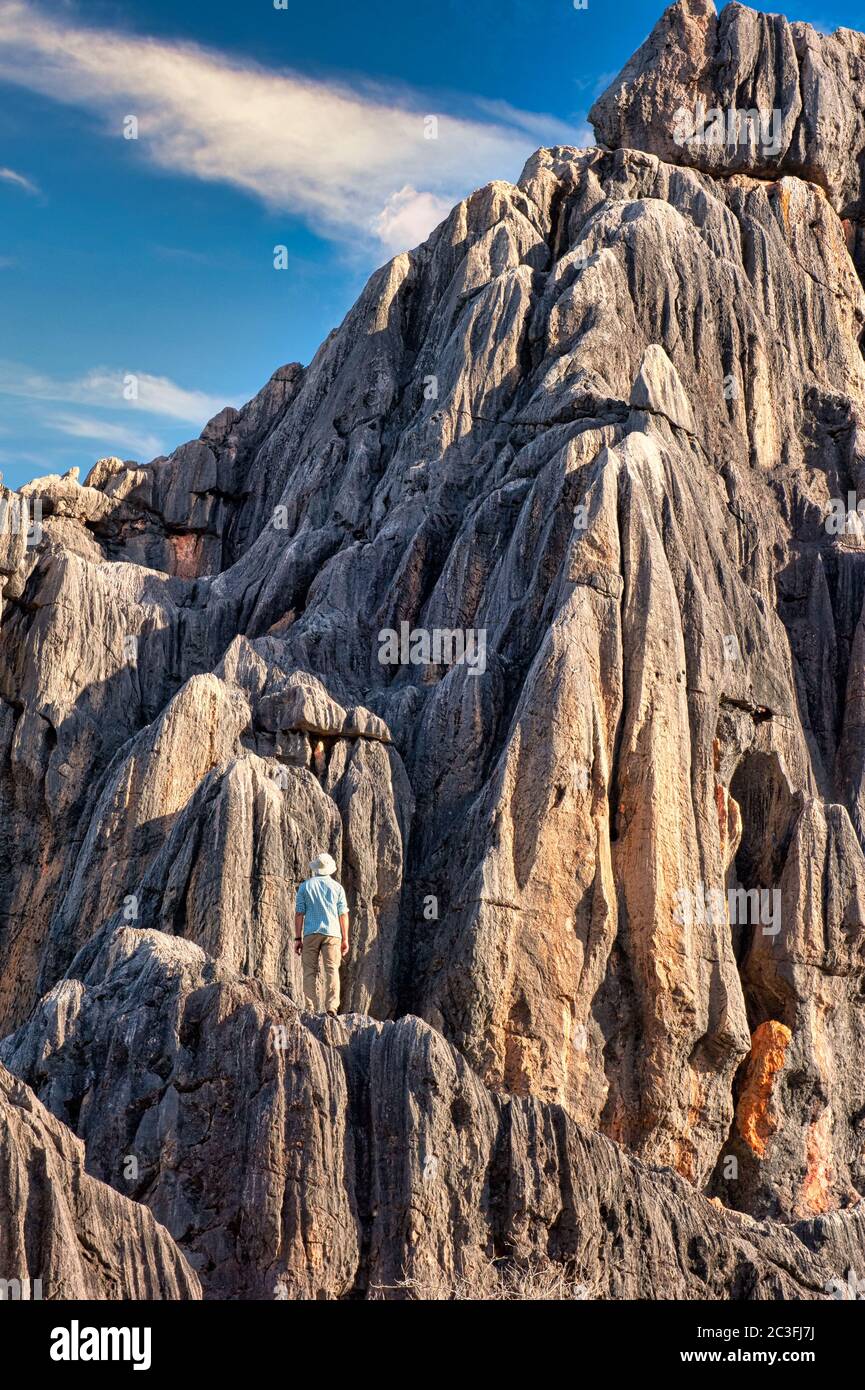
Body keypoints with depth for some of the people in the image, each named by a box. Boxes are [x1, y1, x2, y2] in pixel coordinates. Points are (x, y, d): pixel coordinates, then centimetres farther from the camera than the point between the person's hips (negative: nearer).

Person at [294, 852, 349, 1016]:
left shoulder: (305, 886, 7)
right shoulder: (337, 887, 8)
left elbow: (299, 913, 3)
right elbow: (343, 914, 6)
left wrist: (298, 938, 4)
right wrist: (345, 939, 10)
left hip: (311, 933, 0)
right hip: (332, 933, 0)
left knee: (310, 972, 3)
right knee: (332, 970, -3)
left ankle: (311, 1010, -3)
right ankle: (331, 1007, -16)